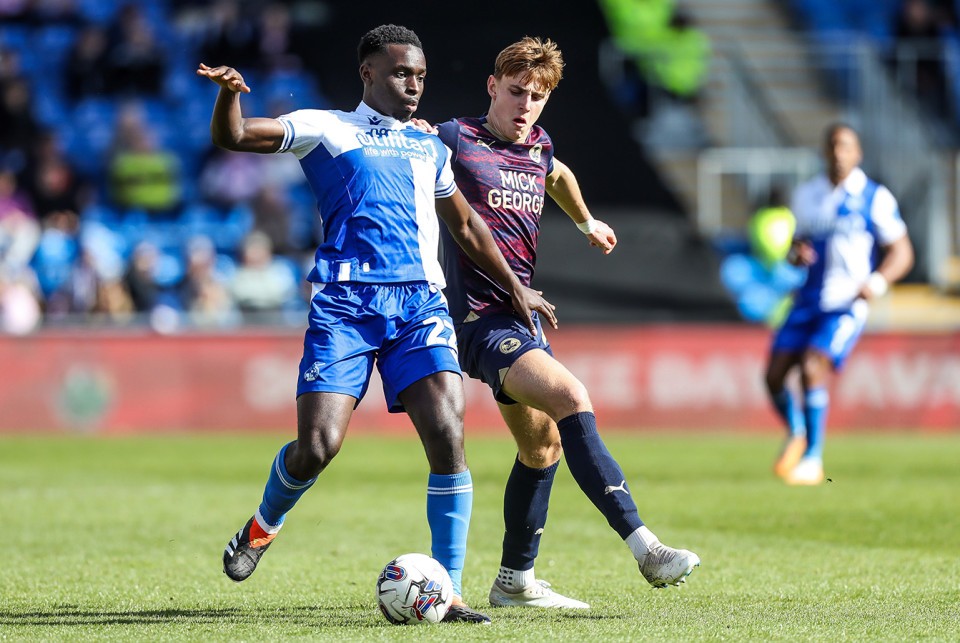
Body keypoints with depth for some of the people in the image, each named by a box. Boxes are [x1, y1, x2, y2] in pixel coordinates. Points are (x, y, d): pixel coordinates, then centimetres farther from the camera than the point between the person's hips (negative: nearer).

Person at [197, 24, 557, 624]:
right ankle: (263, 525, 23)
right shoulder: (325, 129, 10)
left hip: (421, 304, 4)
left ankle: (446, 592, -10)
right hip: (346, 303, -3)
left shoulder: (430, 147, 24)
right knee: (318, 444, -12)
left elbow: (465, 224, 36)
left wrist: (515, 287, 35)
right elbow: (233, 137, 0)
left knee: (448, 435, -15)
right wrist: (229, 94, -21)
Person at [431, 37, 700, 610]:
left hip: (523, 319, 9)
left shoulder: (538, 149, 13)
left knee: (542, 444, 15)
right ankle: (644, 547, -31)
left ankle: (517, 580, 29)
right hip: (480, 320, -9)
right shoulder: (455, 141, -7)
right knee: (571, 398, -25)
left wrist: (587, 224, 50)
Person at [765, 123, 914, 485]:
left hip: (846, 306, -5)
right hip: (808, 302, 5)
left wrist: (877, 282, -19)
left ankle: (813, 461, -13)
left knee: (811, 369, -23)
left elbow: (902, 252, -1)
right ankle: (796, 435, 23)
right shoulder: (807, 195, 11)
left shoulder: (875, 198, -3)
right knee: (774, 374, -6)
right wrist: (796, 254, -4)